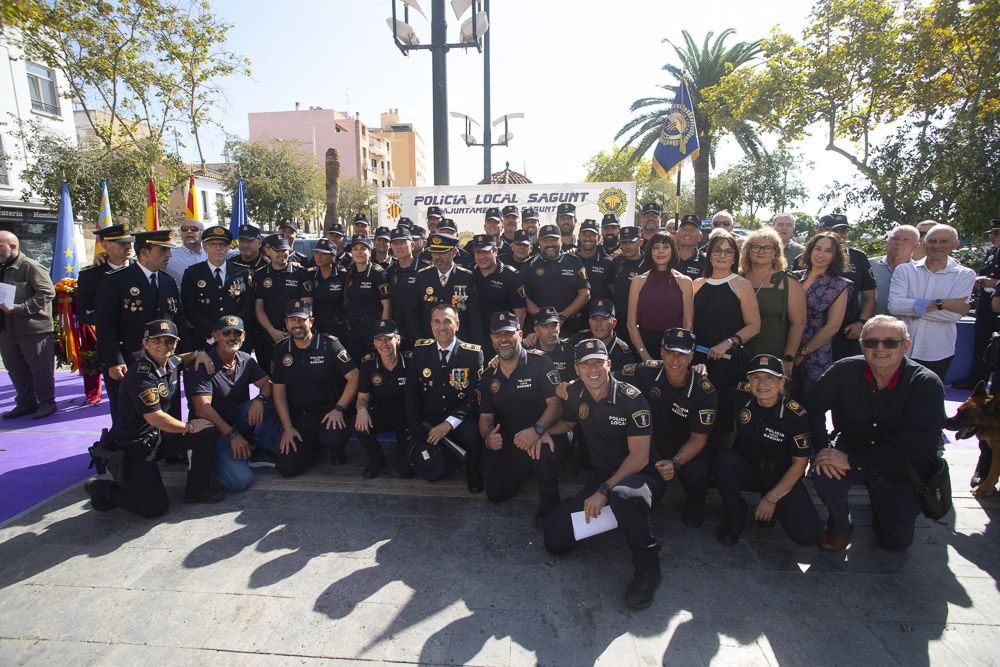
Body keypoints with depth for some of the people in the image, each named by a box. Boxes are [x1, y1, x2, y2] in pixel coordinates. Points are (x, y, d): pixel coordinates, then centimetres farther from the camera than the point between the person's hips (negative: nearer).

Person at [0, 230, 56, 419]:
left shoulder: (31, 267, -10)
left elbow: (47, 292, -19)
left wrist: (17, 309, -21)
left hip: (33, 328, -8)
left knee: (40, 368, 1)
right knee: (15, 369, 14)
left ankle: (46, 402, 13)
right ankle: (25, 403, 26)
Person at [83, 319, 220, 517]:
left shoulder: (171, 363, 2)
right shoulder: (141, 375, -24)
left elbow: (181, 360, 30)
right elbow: (156, 418, -26)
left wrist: (198, 354, 8)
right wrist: (190, 427, -13)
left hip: (155, 438, 8)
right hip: (127, 450, -8)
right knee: (155, 508, -7)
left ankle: (196, 490, 8)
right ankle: (101, 489, 16)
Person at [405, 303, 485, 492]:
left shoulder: (473, 353, -8)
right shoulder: (420, 350, 0)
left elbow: (475, 395, -12)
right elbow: (411, 393, 3)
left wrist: (449, 424, -22)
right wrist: (418, 429, -7)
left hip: (460, 421, -2)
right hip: (429, 421, 3)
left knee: (472, 435, -34)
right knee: (430, 472, -12)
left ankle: (473, 472, 0)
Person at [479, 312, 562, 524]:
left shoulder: (540, 362, -11)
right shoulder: (489, 376, 6)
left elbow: (556, 403, -17)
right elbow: (486, 416, 8)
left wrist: (537, 430, -35)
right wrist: (488, 438, -16)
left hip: (544, 435, -5)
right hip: (510, 444, 6)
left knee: (541, 450, -40)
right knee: (495, 493, -4)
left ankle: (549, 502, -9)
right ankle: (527, 468, 26)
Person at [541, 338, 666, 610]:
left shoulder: (631, 397, -16)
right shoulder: (576, 394, 1)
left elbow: (639, 457, -19)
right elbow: (567, 422, 22)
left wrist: (604, 491, -25)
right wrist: (546, 432, -1)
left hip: (640, 475, -5)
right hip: (599, 475, 5)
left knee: (623, 496, -44)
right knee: (556, 541, -8)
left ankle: (647, 569, -16)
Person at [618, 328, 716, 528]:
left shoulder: (705, 392, -21)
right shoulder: (647, 371, -17)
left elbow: (698, 438, -18)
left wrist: (675, 463, -35)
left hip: (689, 449, -2)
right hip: (655, 440, 2)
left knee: (693, 474, -33)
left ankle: (695, 503, 8)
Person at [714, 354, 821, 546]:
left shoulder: (795, 415, -18)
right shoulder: (743, 395, -12)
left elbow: (799, 464, -11)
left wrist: (772, 498, -13)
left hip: (781, 478, -1)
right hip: (745, 469, 1)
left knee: (808, 535, -22)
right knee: (723, 459, -34)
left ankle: (772, 509, 13)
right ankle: (735, 517, -8)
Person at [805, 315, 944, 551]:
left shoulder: (926, 384, -20)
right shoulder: (845, 370, -15)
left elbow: (914, 444, -27)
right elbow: (812, 405, -9)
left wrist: (851, 460, -31)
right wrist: (822, 449, -24)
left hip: (902, 470, 0)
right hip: (852, 452, 0)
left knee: (897, 541, 0)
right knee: (825, 475, -31)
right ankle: (840, 526, 2)